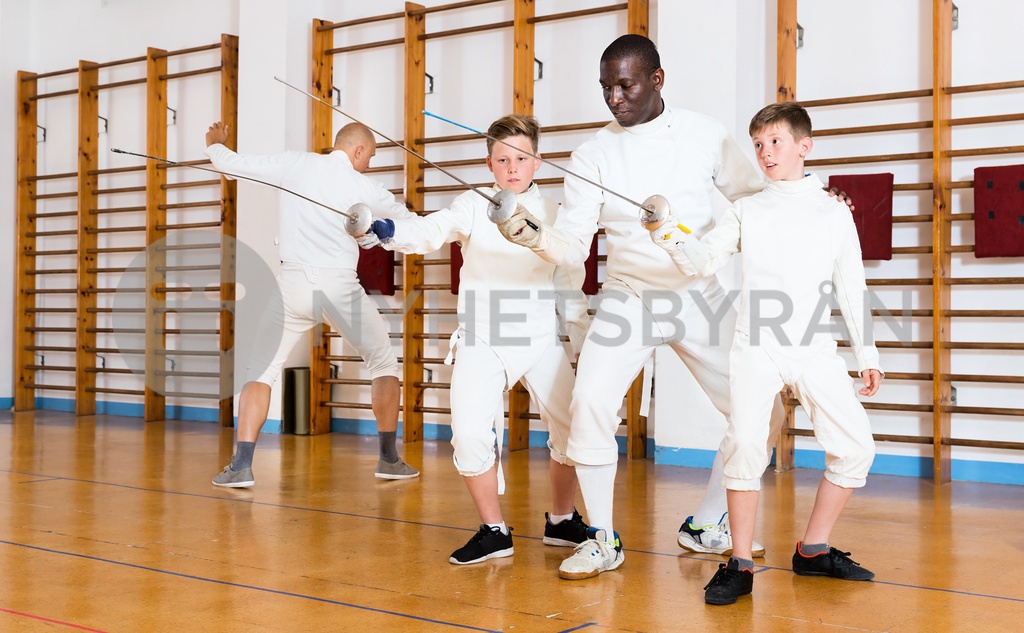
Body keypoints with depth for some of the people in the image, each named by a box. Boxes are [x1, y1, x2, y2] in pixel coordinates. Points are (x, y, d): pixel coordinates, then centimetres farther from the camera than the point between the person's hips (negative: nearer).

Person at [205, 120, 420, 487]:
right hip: (339, 288, -1)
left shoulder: (294, 164, 1)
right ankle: (389, 459, 19)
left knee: (260, 372, 13)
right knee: (384, 364, 19)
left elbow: (232, 165, 6)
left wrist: (215, 144, 28)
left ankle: (241, 466, -2)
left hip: (293, 285, 1)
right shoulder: (364, 188, 0)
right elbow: (410, 222, 15)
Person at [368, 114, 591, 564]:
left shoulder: (553, 214, 2)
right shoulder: (473, 207, -6)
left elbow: (569, 285, 9)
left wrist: (587, 343, 7)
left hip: (539, 339, 2)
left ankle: (561, 521, 25)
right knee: (470, 436, -15)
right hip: (481, 340, -2)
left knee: (573, 430, 1)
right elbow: (432, 230, -25)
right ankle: (494, 531, 5)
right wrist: (387, 231, -45)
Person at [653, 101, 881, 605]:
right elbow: (703, 261, 0)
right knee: (745, 442, -19)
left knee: (854, 446, -2)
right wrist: (668, 234, -19)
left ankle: (813, 551, 16)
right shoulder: (747, 210, 9)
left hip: (815, 348, 2)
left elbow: (852, 288, 13)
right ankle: (740, 564, -8)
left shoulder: (834, 213, 10)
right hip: (757, 346, -2)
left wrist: (866, 355, 11)